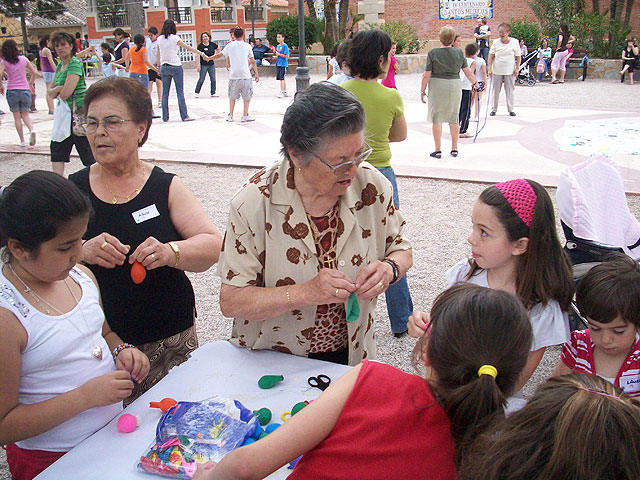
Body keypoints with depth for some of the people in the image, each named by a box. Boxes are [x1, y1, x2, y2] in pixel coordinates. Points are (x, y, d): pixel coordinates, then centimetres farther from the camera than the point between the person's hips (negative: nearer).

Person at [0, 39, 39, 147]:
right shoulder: (23, 59, 3)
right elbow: (35, 73, 4)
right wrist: (30, 84, 16)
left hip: (11, 91, -1)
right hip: (25, 90, 1)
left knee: (17, 116, 9)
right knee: (25, 114, 13)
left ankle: (22, 141, 9)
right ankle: (32, 130, -18)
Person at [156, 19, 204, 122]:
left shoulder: (159, 39, 5)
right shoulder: (174, 38, -8)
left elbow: (158, 55, 11)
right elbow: (188, 47, -5)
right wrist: (200, 53, 2)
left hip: (164, 67, 4)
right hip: (175, 66, -4)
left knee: (165, 92, 7)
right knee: (180, 92, -2)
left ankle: (165, 117, 8)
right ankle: (184, 116, -4)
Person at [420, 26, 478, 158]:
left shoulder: (433, 53, -8)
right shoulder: (459, 52, 0)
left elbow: (426, 75, -9)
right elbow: (468, 72, 6)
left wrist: (422, 90, 1)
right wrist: (475, 83, 22)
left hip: (437, 86, -3)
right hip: (455, 86, 3)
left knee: (436, 119, 4)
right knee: (454, 118, 13)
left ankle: (438, 150, 5)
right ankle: (454, 149, 19)